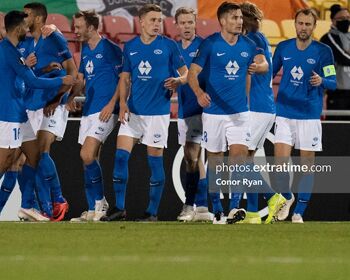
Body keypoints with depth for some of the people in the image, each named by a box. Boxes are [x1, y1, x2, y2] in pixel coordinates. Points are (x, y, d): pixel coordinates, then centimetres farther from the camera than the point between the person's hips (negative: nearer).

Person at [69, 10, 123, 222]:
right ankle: (93, 211, 11)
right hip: (89, 110, 8)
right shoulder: (85, 50, 15)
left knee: (87, 155, -18)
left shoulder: (110, 49, -9)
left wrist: (112, 104, -18)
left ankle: (101, 202, -5)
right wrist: (71, 96, 6)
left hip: (105, 111, -8)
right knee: (90, 159, 7)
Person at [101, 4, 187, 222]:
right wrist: (123, 103, -1)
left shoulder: (169, 46, -3)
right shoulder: (130, 47, 8)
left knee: (155, 160, 1)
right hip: (133, 111, 4)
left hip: (158, 112, -3)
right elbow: (125, 77, 13)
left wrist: (178, 81, -21)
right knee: (121, 155, -3)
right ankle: (119, 208, 6)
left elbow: (185, 72, 2)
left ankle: (153, 212, 9)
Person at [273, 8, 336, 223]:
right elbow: (271, 73, 19)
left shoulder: (323, 51, -4)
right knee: (280, 161, -8)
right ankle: (287, 198, 19)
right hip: (284, 114, 2)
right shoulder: (283, 48, 5)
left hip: (310, 115, -2)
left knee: (307, 165, 1)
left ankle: (299, 212, 11)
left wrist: (321, 81, -26)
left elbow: (333, 82, -6)